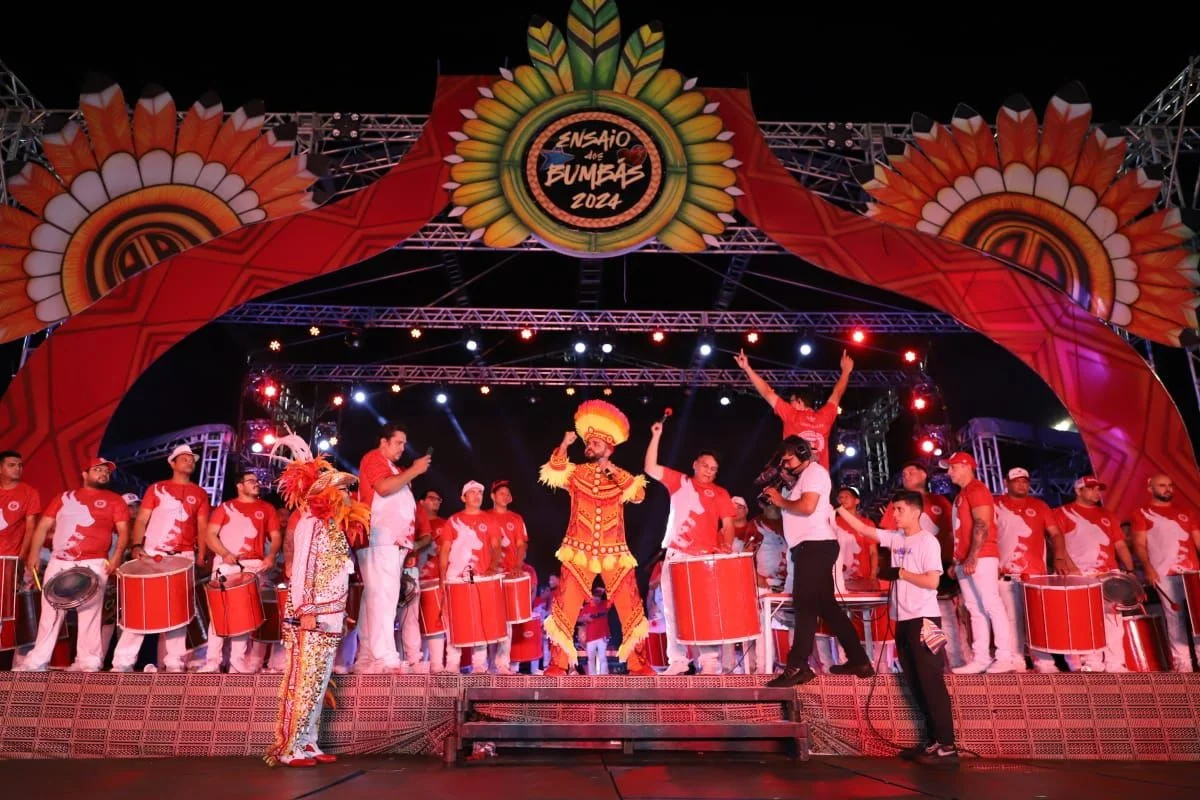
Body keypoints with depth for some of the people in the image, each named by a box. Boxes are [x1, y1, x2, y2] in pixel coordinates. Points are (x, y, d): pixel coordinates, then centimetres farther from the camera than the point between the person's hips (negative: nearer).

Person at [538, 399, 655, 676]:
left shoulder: (622, 476, 7)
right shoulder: (576, 472, 6)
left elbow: (639, 495, -9)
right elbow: (554, 471, -12)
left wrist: (617, 476, -17)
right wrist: (564, 445, -23)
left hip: (614, 553, 0)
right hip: (579, 552, 0)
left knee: (630, 608, 2)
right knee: (565, 608, -1)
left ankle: (638, 664, 14)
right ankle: (558, 665, 9)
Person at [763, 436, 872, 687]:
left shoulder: (814, 471, -6)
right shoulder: (803, 477, 24)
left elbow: (807, 507, -21)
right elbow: (796, 513, 21)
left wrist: (781, 501, -8)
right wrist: (778, 501, 8)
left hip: (815, 546, -10)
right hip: (810, 547, 10)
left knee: (805, 605, -11)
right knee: (825, 605, 12)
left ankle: (798, 667, -10)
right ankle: (858, 661, 18)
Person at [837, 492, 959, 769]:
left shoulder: (927, 541, -10)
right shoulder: (895, 538, 10)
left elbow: (932, 581, -18)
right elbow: (863, 528, 11)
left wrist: (901, 573, -12)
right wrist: (839, 508, 2)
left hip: (923, 619, -8)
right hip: (903, 619, 8)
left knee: (931, 683, -5)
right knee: (916, 684, 12)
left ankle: (947, 747, 1)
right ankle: (934, 741, 21)